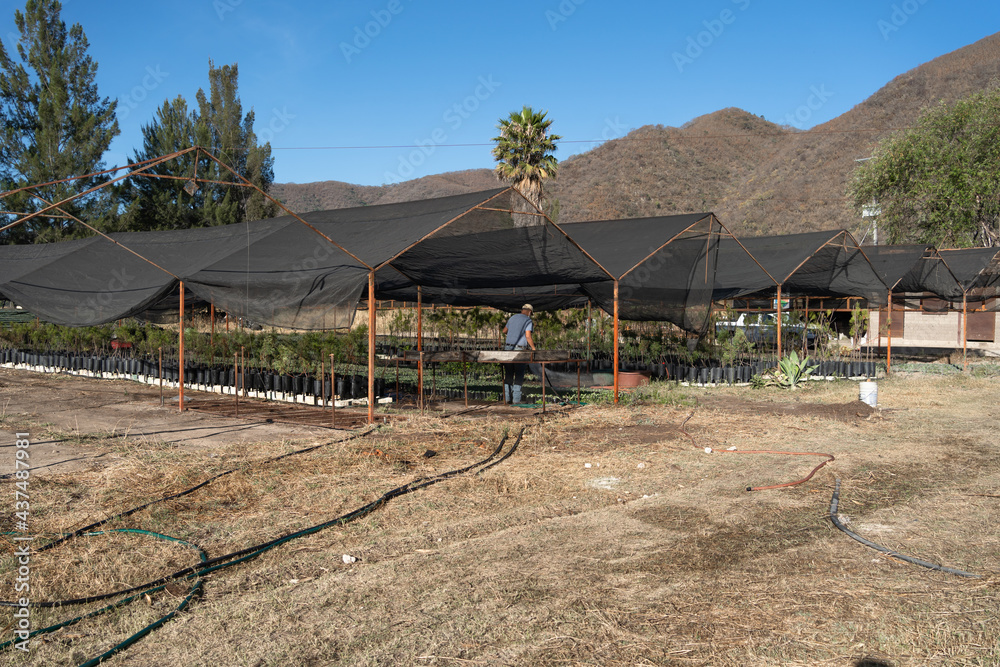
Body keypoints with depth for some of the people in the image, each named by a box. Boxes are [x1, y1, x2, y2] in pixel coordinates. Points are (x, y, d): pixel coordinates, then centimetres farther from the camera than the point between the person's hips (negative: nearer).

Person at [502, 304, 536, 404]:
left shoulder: (512, 318, 15)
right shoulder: (528, 321, -3)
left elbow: (504, 331, 28)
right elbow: (528, 336, -14)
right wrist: (533, 348, -3)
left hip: (508, 347, 5)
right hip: (519, 349, -5)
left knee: (508, 374, 9)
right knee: (519, 375, 2)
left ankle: (507, 398, 7)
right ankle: (516, 399, 0)